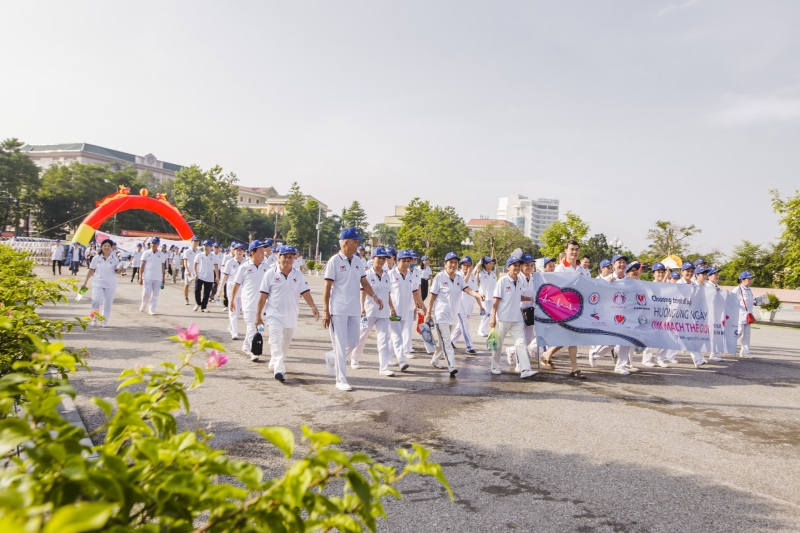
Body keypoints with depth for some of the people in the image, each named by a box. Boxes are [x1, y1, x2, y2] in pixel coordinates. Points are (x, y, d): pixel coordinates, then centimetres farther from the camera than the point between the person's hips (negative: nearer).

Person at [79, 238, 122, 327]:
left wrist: (120, 270, -24)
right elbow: (91, 271, 6)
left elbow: (117, 271, 0)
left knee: (107, 303, 5)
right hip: (98, 284, 0)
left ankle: (104, 321, 16)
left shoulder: (115, 258, 0)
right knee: (96, 301, -11)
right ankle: (94, 318, 11)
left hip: (110, 285, 0)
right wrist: (85, 283, 7)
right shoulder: (96, 258, 2)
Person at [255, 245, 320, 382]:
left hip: (291, 316, 4)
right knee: (276, 343, -14)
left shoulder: (298, 275, 3)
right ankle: (278, 370, -22)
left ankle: (274, 366, 30)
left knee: (285, 344, 13)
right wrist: (258, 316, -4)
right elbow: (263, 296, -4)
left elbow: (305, 292, -4)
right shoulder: (270, 274, -5)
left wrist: (313, 306, -21)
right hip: (274, 315, -4)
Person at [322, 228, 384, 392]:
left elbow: (364, 282, 12)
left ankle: (331, 357, 36)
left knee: (353, 342, 10)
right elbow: (327, 287, -10)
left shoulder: (357, 261, 10)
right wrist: (325, 311, -13)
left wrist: (374, 296, -5)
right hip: (338, 310, -6)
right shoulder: (334, 261, -9)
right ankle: (341, 379, 7)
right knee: (341, 344, -2)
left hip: (354, 310, 6)